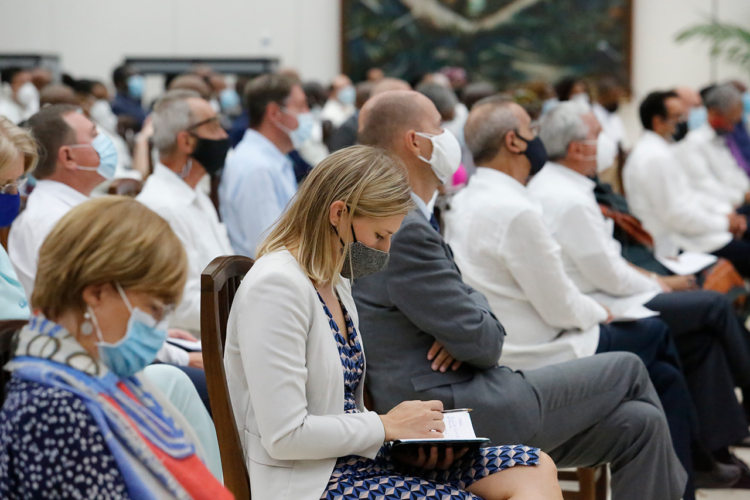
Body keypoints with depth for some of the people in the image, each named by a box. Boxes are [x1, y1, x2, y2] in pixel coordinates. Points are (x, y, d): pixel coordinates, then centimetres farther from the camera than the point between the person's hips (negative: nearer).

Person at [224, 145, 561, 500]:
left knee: (534, 470, -6)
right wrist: (388, 426, -10)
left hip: (353, 459, 10)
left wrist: (411, 433, 1)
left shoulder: (334, 283, 16)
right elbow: (284, 436, -21)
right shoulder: (275, 287, -15)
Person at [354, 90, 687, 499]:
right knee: (627, 370, 5)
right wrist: (484, 330, 3)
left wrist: (472, 320, -5)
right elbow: (482, 343, -21)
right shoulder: (404, 230, -22)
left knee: (638, 423, 5)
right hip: (463, 416, -10)